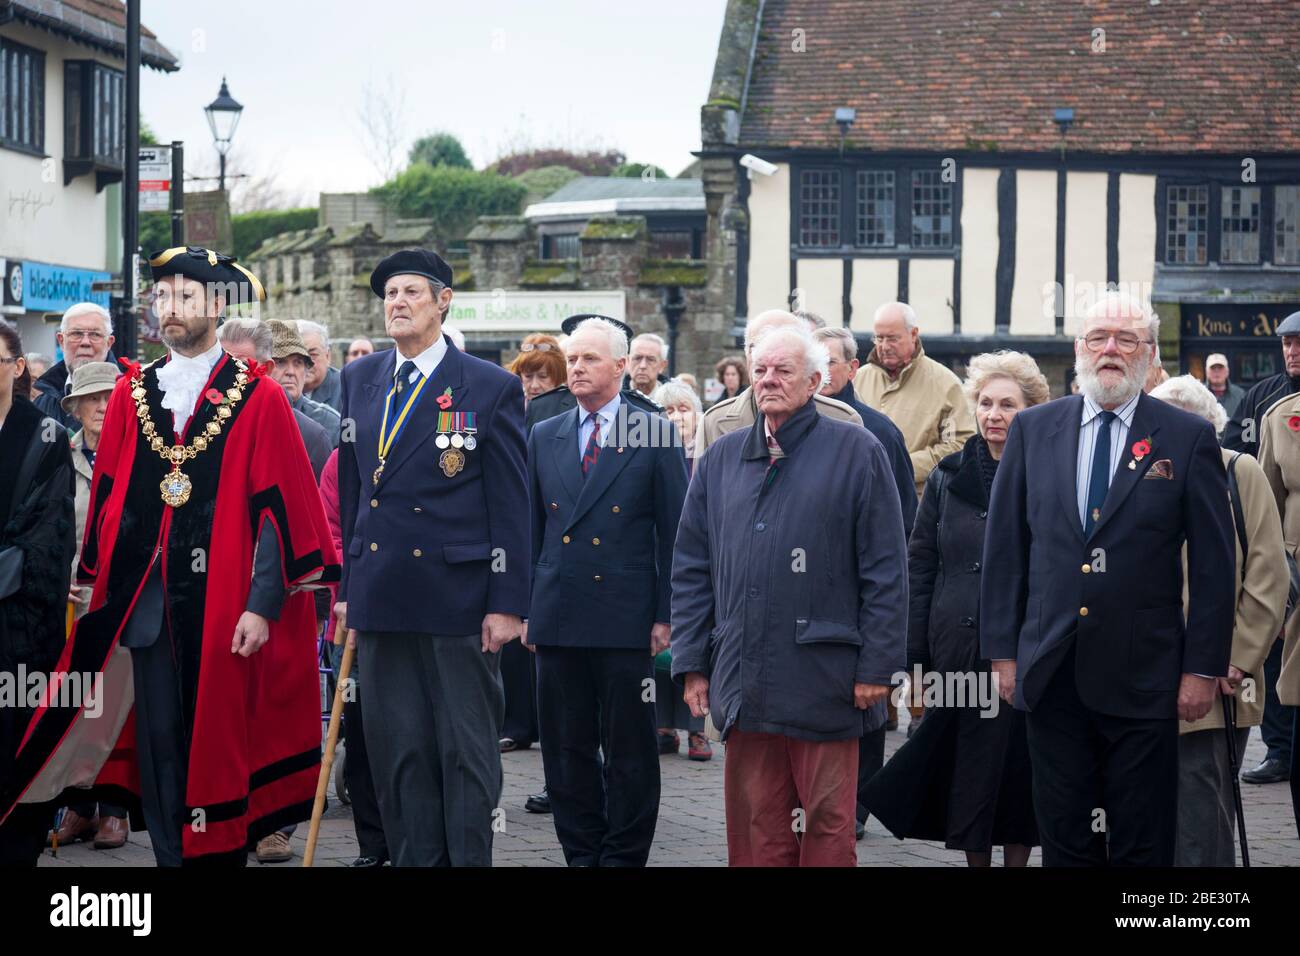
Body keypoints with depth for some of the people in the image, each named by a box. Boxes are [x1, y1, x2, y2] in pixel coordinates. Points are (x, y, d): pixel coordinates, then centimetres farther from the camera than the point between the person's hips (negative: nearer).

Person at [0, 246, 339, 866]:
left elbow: (277, 510, -5)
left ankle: (223, 854, 12)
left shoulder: (259, 399, -1)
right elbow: (106, 498, 13)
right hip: (148, 600, 3)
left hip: (224, 602, -3)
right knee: (158, 740, 4)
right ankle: (171, 856, 11)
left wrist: (262, 604, -11)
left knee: (220, 740, 2)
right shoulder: (130, 394, 11)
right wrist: (94, 581, 7)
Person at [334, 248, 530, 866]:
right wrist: (347, 587, 11)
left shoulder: (491, 388, -2)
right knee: (397, 753, 7)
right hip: (382, 600, 4)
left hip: (459, 600, -4)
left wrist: (507, 602, -8)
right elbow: (351, 491, 15)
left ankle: (470, 859, 7)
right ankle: (415, 859, 15)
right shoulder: (359, 380, 12)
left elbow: (511, 504, -3)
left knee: (466, 751, 1)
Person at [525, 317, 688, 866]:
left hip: (626, 619, -4)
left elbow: (673, 533, -1)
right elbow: (531, 530, 15)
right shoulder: (543, 439, 12)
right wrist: (525, 608, 9)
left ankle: (625, 855, 10)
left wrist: (665, 615, -5)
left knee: (629, 751, 2)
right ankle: (581, 853, 17)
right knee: (566, 749, 8)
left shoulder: (656, 438, -1)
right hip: (558, 617, 4)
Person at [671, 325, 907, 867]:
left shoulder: (856, 452, 1)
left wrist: (878, 665, -8)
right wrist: (692, 663, 8)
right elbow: (691, 569, 15)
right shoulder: (722, 459, 14)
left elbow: (885, 571, -3)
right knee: (755, 830, 6)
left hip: (823, 678, -4)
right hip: (744, 679, 4)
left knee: (828, 824, 2)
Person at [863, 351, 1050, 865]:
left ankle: (1017, 856, 13)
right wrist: (915, 657, 2)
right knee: (967, 766, 5)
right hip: (959, 648, 2)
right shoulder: (947, 479, 7)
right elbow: (919, 567, 8)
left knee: (1019, 765, 2)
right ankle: (975, 856, 15)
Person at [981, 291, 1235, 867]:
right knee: (1063, 838, 9)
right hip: (1051, 672, 2)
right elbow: (1004, 548, 8)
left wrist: (1204, 667, -5)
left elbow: (1213, 563, -2)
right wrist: (1002, 650, 5)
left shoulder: (1189, 438, -1)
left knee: (1143, 845, 4)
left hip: (1143, 678, -2)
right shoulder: (1032, 429, 6)